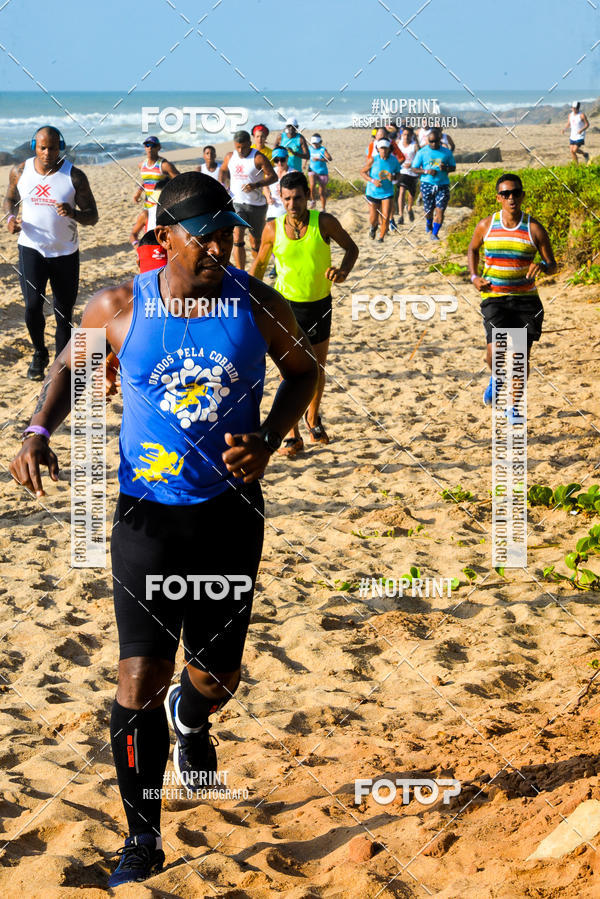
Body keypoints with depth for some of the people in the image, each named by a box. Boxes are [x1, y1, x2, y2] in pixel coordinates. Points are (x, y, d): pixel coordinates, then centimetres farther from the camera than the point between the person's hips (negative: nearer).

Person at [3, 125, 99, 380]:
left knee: (64, 313, 5)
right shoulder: (20, 172, 0)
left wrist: (73, 213, -26)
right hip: (31, 248, 0)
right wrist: (11, 217, -5)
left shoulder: (74, 176, -7)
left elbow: (92, 217, -4)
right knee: (33, 305, -14)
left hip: (66, 253, 0)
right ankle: (39, 353, 12)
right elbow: (10, 199, 17)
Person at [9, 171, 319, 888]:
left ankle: (190, 717, 52)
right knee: (140, 680, -8)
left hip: (231, 511, 2)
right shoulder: (118, 310, -9)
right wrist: (39, 432, -7)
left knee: (217, 679, 11)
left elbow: (302, 372, 10)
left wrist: (268, 440, -7)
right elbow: (71, 364, 10)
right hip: (148, 513, -1)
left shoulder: (259, 306, -7)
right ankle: (142, 842, 9)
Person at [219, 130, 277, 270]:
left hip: (256, 205, -2)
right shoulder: (230, 157, 5)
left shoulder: (258, 158, -10)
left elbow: (273, 177, -12)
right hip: (237, 203, 2)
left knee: (255, 242, 9)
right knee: (238, 237, -17)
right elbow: (223, 170, 25)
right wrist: (221, 183, 5)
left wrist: (256, 185, -27)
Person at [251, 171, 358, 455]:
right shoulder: (273, 229, -9)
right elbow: (260, 264, 6)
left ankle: (313, 416, 41)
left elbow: (351, 247, 3)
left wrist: (343, 271, -17)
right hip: (287, 305, -1)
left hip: (320, 304, 1)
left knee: (317, 369, 15)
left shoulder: (324, 223, -11)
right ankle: (292, 435, 7)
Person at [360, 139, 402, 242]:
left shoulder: (394, 160, -5)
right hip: (373, 192, -1)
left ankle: (381, 237, 11)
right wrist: (373, 181, -20)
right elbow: (363, 172, -4)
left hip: (387, 193, 1)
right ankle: (373, 227, 43)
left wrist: (393, 177, -16)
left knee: (386, 217, -9)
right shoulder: (373, 160, -12)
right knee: (374, 218, 5)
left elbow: (398, 174, 8)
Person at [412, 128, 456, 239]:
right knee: (428, 210, 8)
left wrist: (446, 168, -11)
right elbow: (414, 168, 2)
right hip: (427, 184, 0)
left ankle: (434, 233, 1)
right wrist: (426, 171, -16)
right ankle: (428, 224, 41)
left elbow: (453, 167, 13)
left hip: (443, 185, 1)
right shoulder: (422, 152, 2)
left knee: (440, 210, -9)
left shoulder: (446, 152, 6)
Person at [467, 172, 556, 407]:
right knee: (495, 352, -16)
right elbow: (473, 249, 19)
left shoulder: (534, 229, -4)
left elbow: (552, 265, 1)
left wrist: (542, 266, -23)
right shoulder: (486, 226, -1)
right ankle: (496, 379, 21)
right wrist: (474, 277, 4)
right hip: (494, 298, 0)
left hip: (526, 299, 1)